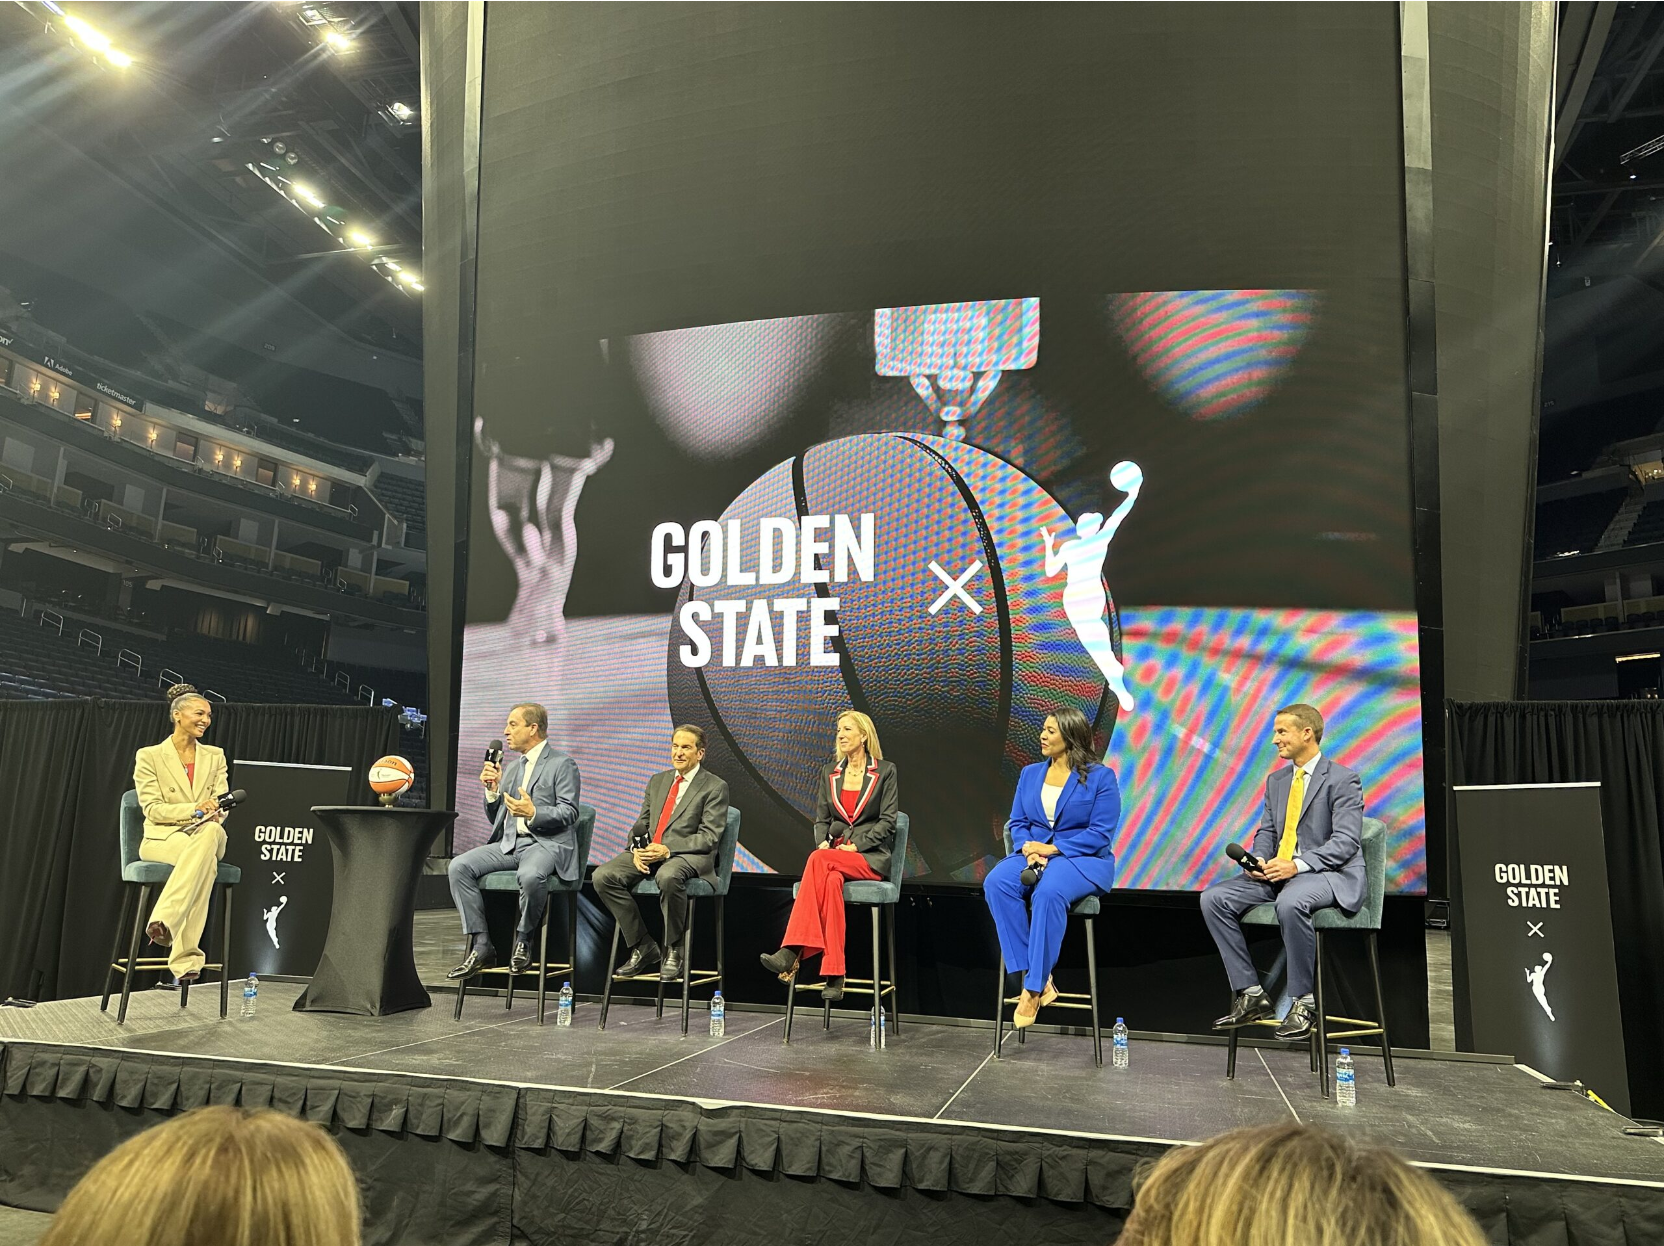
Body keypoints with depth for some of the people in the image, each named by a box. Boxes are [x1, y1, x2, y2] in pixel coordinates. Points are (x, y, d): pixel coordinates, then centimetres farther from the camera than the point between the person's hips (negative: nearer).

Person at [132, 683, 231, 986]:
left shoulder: (215, 756, 17)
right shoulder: (149, 756, 5)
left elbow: (222, 804, 9)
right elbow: (152, 809, -5)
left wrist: (213, 813, -16)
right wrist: (194, 809, -20)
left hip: (208, 835, 3)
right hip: (162, 839, -3)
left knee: (210, 832, -39)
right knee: (205, 863, -38)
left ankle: (163, 921, -46)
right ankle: (186, 961, -42)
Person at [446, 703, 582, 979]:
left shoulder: (562, 764, 0)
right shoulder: (510, 768, 22)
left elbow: (569, 813, -9)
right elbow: (495, 819, 22)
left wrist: (533, 814, -23)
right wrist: (492, 790, 4)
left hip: (546, 842, -7)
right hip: (508, 843, 7)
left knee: (531, 876, -39)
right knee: (459, 866, -16)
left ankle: (523, 941, -12)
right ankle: (480, 946, -14)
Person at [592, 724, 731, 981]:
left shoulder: (715, 787, 1)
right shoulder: (657, 781, 21)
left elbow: (709, 837, -7)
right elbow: (641, 823, 19)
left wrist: (667, 850, -19)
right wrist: (636, 849, -4)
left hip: (689, 855, -6)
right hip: (648, 852, 6)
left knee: (668, 877, -40)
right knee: (603, 876, -18)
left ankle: (674, 952, -18)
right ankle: (643, 947, -7)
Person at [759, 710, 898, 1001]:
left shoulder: (885, 771, 4)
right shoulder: (829, 774, 17)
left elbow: (887, 821, -3)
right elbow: (821, 820, 15)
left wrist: (856, 846, -14)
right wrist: (823, 842, -7)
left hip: (871, 857, -3)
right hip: (834, 851, 3)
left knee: (819, 861, -34)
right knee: (832, 881, -35)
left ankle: (792, 953, -38)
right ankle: (833, 976, -40)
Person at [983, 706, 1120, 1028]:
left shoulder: (1100, 776, -2)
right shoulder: (1030, 773, 15)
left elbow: (1100, 834, -9)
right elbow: (1017, 822, 11)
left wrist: (1051, 848, -17)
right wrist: (1028, 848, -12)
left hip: (1082, 859, -5)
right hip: (1033, 854, 5)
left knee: (1049, 892, -39)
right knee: (995, 883, -29)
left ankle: (1034, 987, -30)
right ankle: (1031, 974, -26)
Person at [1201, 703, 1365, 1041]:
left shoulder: (1342, 779, -6)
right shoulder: (1276, 780, 18)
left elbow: (1346, 841, -14)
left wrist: (1297, 865, -26)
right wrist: (1257, 860, -6)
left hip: (1331, 874, -7)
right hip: (1277, 872, 7)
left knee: (1290, 902, -40)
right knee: (1213, 898, -13)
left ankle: (1303, 1002, -21)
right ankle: (1251, 995, -8)